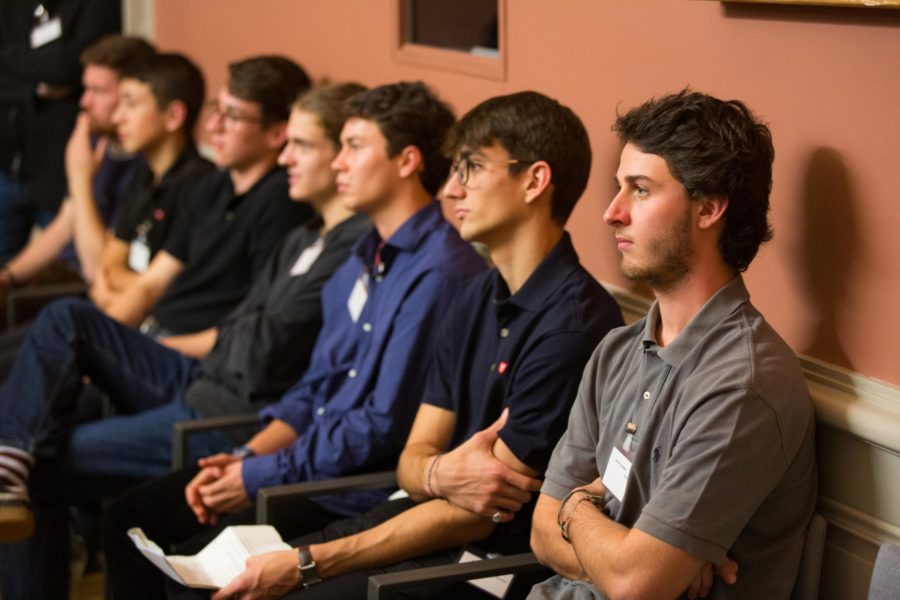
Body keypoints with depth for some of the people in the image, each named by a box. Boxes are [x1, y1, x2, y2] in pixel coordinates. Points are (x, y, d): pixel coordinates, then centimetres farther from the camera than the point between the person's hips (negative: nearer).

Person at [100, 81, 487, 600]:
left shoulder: (439, 273, -18)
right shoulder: (364, 259, 15)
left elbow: (386, 426, -20)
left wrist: (261, 475, -13)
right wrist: (246, 456, 2)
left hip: (363, 489, -10)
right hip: (310, 458, 10)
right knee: (132, 516, 4)